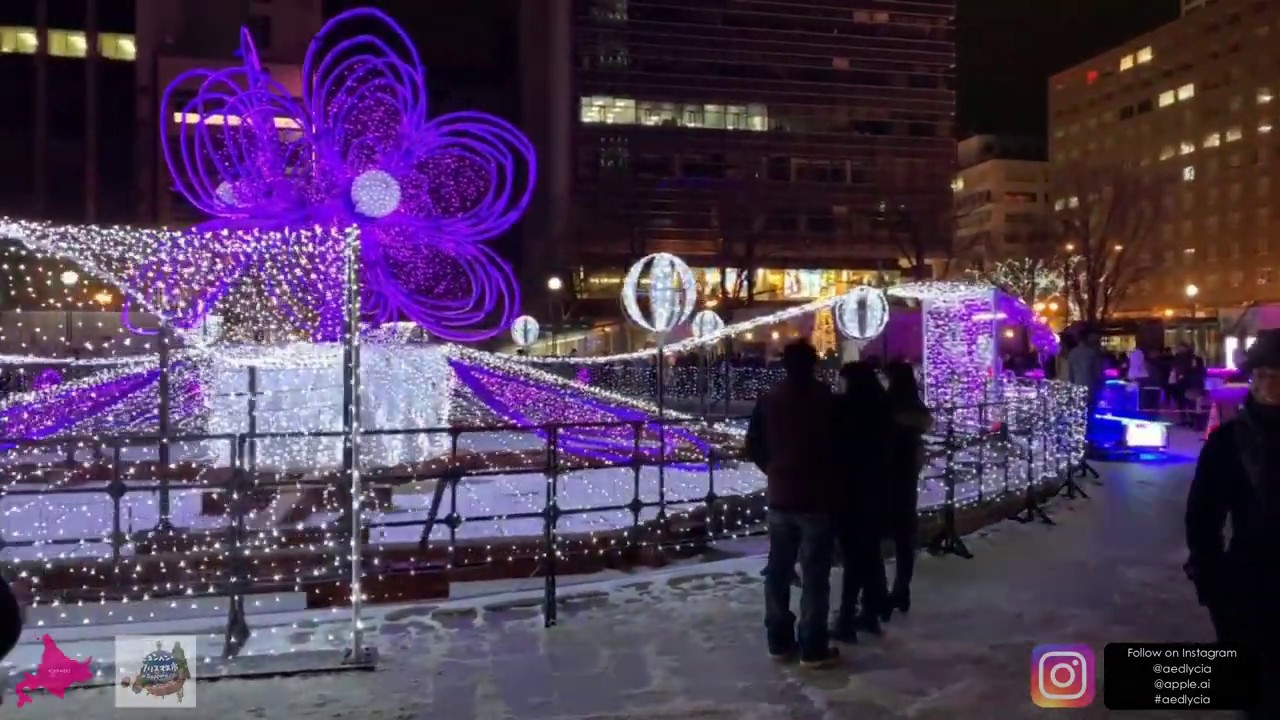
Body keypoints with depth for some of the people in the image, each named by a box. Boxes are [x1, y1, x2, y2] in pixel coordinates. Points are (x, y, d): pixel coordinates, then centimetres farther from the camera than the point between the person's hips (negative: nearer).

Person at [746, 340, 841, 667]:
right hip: (816, 498, -4)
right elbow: (839, 447, -4)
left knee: (778, 571, 11)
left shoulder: (767, 401, 2)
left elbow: (753, 448, 5)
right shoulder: (827, 400, -9)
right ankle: (813, 648, 5)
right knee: (815, 574, 1)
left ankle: (779, 641, 18)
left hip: (779, 497, 4)